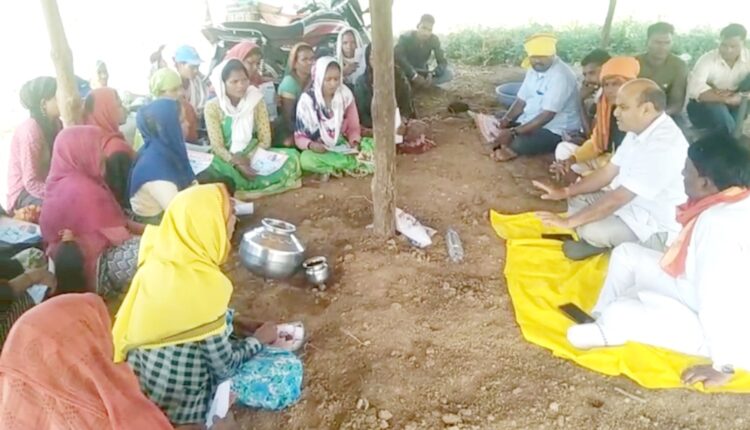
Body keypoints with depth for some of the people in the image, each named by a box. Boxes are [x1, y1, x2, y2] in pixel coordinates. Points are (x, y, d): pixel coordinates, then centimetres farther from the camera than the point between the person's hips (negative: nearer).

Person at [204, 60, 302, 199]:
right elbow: (217, 146, -12)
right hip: (227, 160, -3)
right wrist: (237, 164, -28)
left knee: (292, 156, -21)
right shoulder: (212, 107, -9)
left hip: (254, 156, 3)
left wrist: (249, 158, -20)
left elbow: (265, 139, -4)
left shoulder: (256, 101, -2)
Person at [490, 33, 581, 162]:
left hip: (556, 131, -9)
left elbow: (547, 116, -30)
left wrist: (513, 132, -34)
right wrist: (506, 119, -12)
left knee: (519, 144, -33)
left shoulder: (561, 76, -25)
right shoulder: (534, 70, 3)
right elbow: (522, 101, 8)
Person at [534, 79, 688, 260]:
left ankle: (597, 241, 4)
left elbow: (618, 198, -31)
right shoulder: (640, 129, 0)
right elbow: (609, 172, 8)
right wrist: (565, 192, -1)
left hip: (655, 227, -9)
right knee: (577, 197, 6)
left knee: (592, 229, -28)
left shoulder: (663, 145, -31)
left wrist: (569, 221, -24)